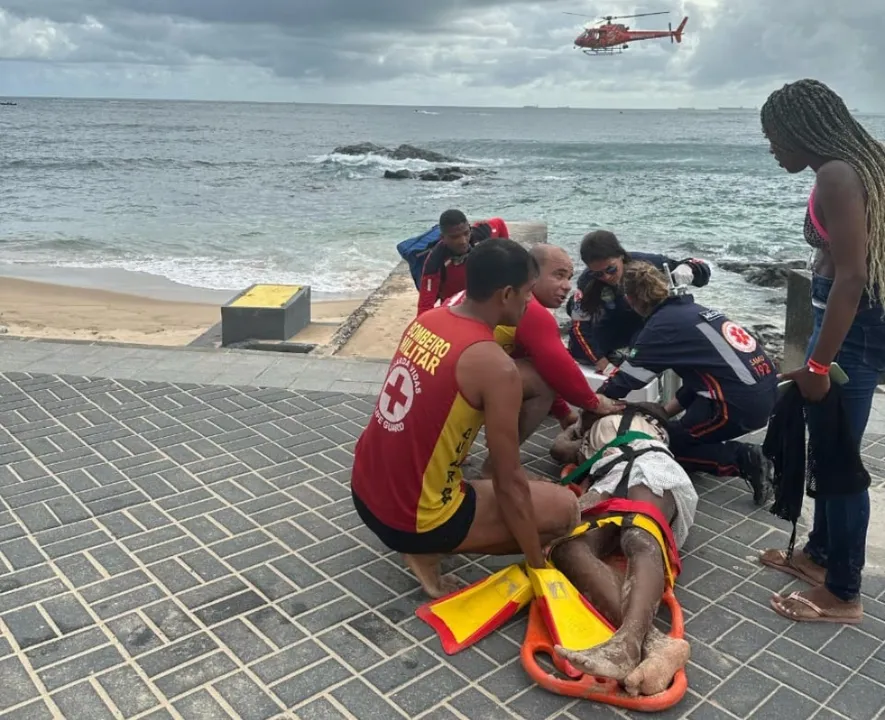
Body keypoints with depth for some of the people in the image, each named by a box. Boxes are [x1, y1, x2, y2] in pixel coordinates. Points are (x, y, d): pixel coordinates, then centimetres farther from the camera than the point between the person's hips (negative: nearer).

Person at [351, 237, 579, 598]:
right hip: (413, 521, -8)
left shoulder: (426, 319, 1)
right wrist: (538, 567, -3)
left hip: (365, 493, 8)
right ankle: (428, 551, 0)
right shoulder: (496, 366, -21)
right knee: (564, 508, 3)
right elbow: (509, 484, -16)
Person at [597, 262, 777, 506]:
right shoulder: (692, 310, 17)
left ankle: (742, 459, -5)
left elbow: (623, 380, 0)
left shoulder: (661, 325, -6)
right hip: (767, 393, 9)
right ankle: (743, 455, 14)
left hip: (741, 403, -9)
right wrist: (663, 413, 25)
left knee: (668, 443, 9)